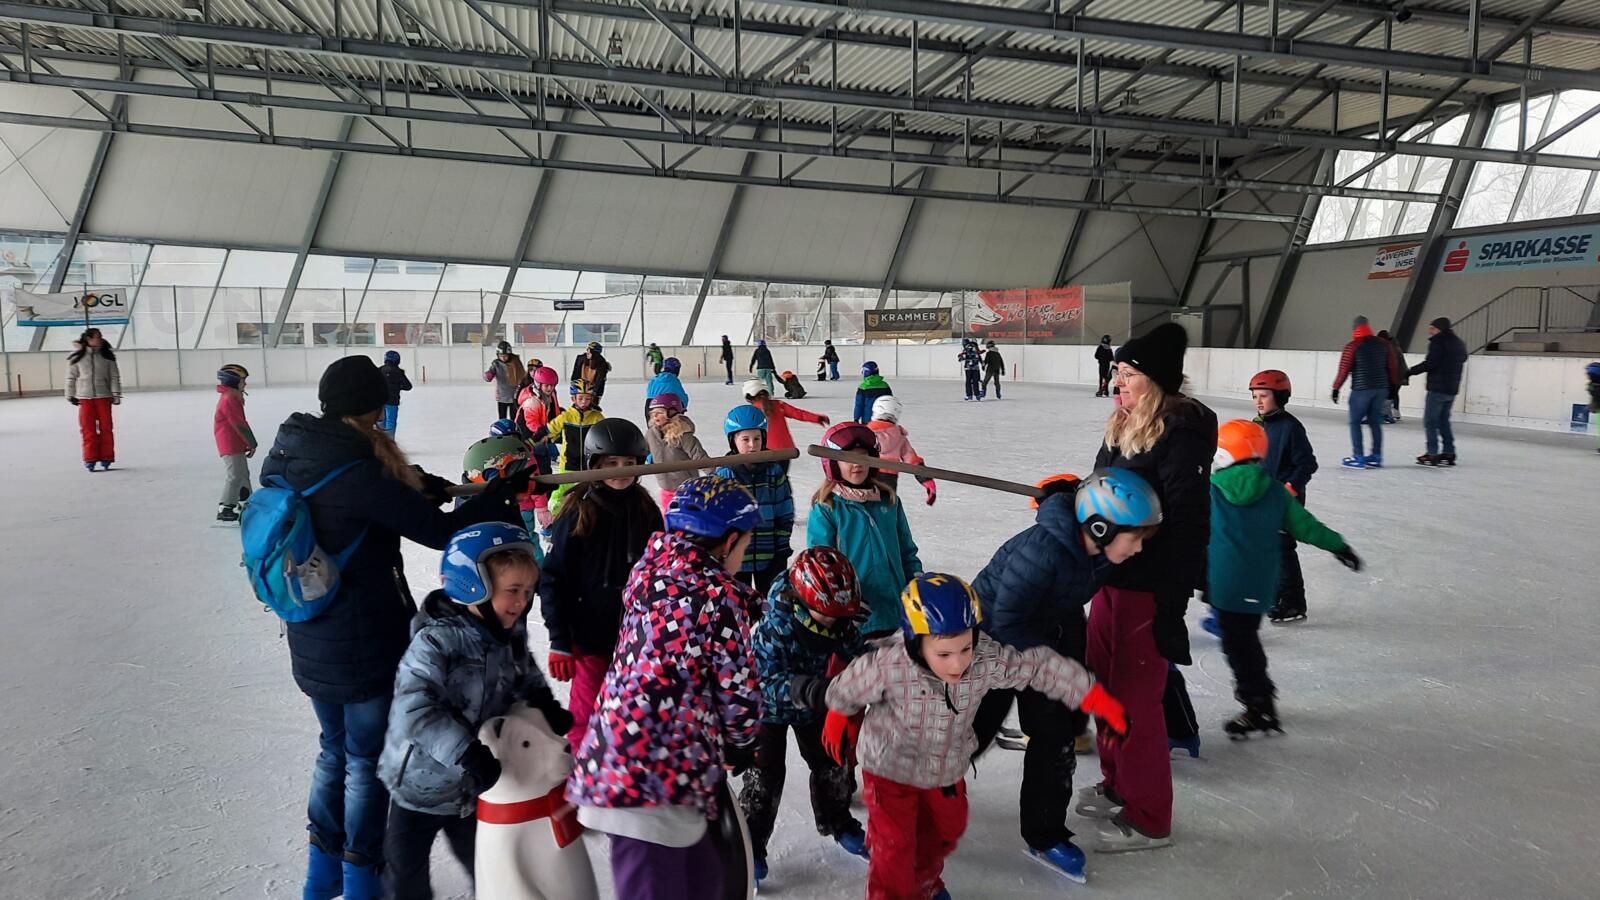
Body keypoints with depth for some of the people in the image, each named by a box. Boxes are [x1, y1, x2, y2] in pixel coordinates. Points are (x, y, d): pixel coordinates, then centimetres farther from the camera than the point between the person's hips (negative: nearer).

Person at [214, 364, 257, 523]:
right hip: (230, 446, -11)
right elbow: (239, 425, -20)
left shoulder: (231, 397, 15)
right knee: (234, 476, -9)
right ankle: (225, 509, -7)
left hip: (236, 445, 11)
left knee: (243, 474, 19)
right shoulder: (230, 400, -19)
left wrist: (248, 443, 16)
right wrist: (251, 443, -13)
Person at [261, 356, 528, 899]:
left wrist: (421, 485, 9)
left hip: (310, 645, 7)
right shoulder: (357, 475, -27)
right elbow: (441, 531, -23)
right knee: (367, 761, 12)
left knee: (335, 750, 25)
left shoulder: (284, 462, -3)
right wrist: (503, 493, -10)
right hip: (366, 647, -7)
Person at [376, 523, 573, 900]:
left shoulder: (511, 641, -5)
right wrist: (465, 751, -41)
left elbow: (528, 681, 9)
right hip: (420, 787, -5)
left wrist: (548, 708, -11)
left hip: (474, 790, 5)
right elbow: (414, 708, -36)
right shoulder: (436, 641, -28)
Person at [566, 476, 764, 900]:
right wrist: (743, 744, 12)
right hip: (654, 775, -8)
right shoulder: (718, 596, -12)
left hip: (618, 758, 8)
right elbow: (738, 692, -7)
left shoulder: (651, 569, 8)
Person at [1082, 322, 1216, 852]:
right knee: (1103, 684, 20)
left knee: (1135, 697, 1)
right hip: (1111, 575, 9)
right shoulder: (1124, 427, 8)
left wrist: (1172, 603, -23)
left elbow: (1189, 524, -23)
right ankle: (1118, 787, 40)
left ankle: (1148, 819, 19)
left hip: (1150, 587, -9)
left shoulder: (1180, 435, -20)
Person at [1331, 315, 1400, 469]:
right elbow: (1391, 367, 11)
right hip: (1381, 389, 6)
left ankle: (1358, 458, -2)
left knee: (1355, 422, 2)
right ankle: (1376, 457, 13)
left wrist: (1336, 388, -1)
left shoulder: (1352, 346, -8)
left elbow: (1344, 369, -9)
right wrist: (1393, 386, 21)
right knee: (1375, 422, 12)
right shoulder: (1382, 344, 9)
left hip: (1361, 390, -5)